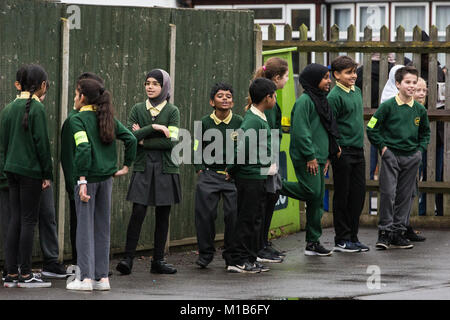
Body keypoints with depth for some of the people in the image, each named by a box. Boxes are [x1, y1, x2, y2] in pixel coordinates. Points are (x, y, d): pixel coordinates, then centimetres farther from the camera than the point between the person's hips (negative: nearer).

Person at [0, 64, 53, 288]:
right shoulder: (36, 108, -11)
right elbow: (42, 143, -13)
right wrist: (47, 174, -7)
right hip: (30, 169, -7)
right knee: (28, 220, -2)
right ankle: (25, 274, 0)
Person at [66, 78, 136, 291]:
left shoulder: (78, 119, -8)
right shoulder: (107, 118, 10)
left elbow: (83, 148, -20)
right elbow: (131, 139, 5)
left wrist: (82, 180, -19)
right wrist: (126, 166, 10)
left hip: (88, 177, -6)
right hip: (106, 177, 6)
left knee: (85, 226, 0)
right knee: (102, 227, 11)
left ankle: (86, 277, -2)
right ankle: (102, 277, 12)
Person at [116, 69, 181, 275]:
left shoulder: (172, 111, 2)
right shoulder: (138, 109, 7)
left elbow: (171, 142, -10)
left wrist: (142, 140, -8)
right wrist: (153, 128, -14)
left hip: (165, 169, 0)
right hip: (143, 169, 0)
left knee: (162, 215, 4)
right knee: (138, 212, -10)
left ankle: (158, 261, 11)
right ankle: (128, 258, -8)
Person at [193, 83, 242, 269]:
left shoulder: (239, 123, 1)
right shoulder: (205, 123, 4)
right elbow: (197, 150, 12)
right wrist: (200, 171, 3)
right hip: (209, 175, 1)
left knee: (234, 215, -5)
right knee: (205, 213, -6)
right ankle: (206, 252, 9)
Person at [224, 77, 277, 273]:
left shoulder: (260, 118, 14)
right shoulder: (253, 121, -19)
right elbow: (242, 147, -24)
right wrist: (232, 171, -13)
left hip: (259, 176, 10)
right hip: (251, 177, -10)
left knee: (255, 219, 13)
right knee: (247, 219, -5)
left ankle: (250, 259, 19)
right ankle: (237, 261, -1)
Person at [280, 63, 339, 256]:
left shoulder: (321, 101, 18)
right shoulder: (304, 101, -12)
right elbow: (300, 131, -18)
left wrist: (327, 156, 17)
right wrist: (310, 156, -20)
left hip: (318, 157, 9)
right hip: (305, 158, -9)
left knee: (317, 200, 7)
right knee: (311, 192, -18)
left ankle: (313, 242, 10)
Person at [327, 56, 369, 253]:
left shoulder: (357, 92, 13)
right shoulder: (334, 96, -12)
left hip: (358, 151, 8)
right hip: (342, 152, -8)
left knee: (358, 194, 8)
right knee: (342, 196, -1)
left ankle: (353, 237, 16)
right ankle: (341, 240, 5)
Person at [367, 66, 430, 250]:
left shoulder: (420, 110, 7)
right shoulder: (388, 106, -6)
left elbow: (425, 132, 23)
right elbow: (371, 129, -1)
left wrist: (420, 149, 10)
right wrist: (382, 147, -5)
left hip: (411, 158, 4)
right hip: (391, 155, -4)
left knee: (405, 196, 6)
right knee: (388, 193, -11)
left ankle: (398, 233, 13)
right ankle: (384, 232, -4)